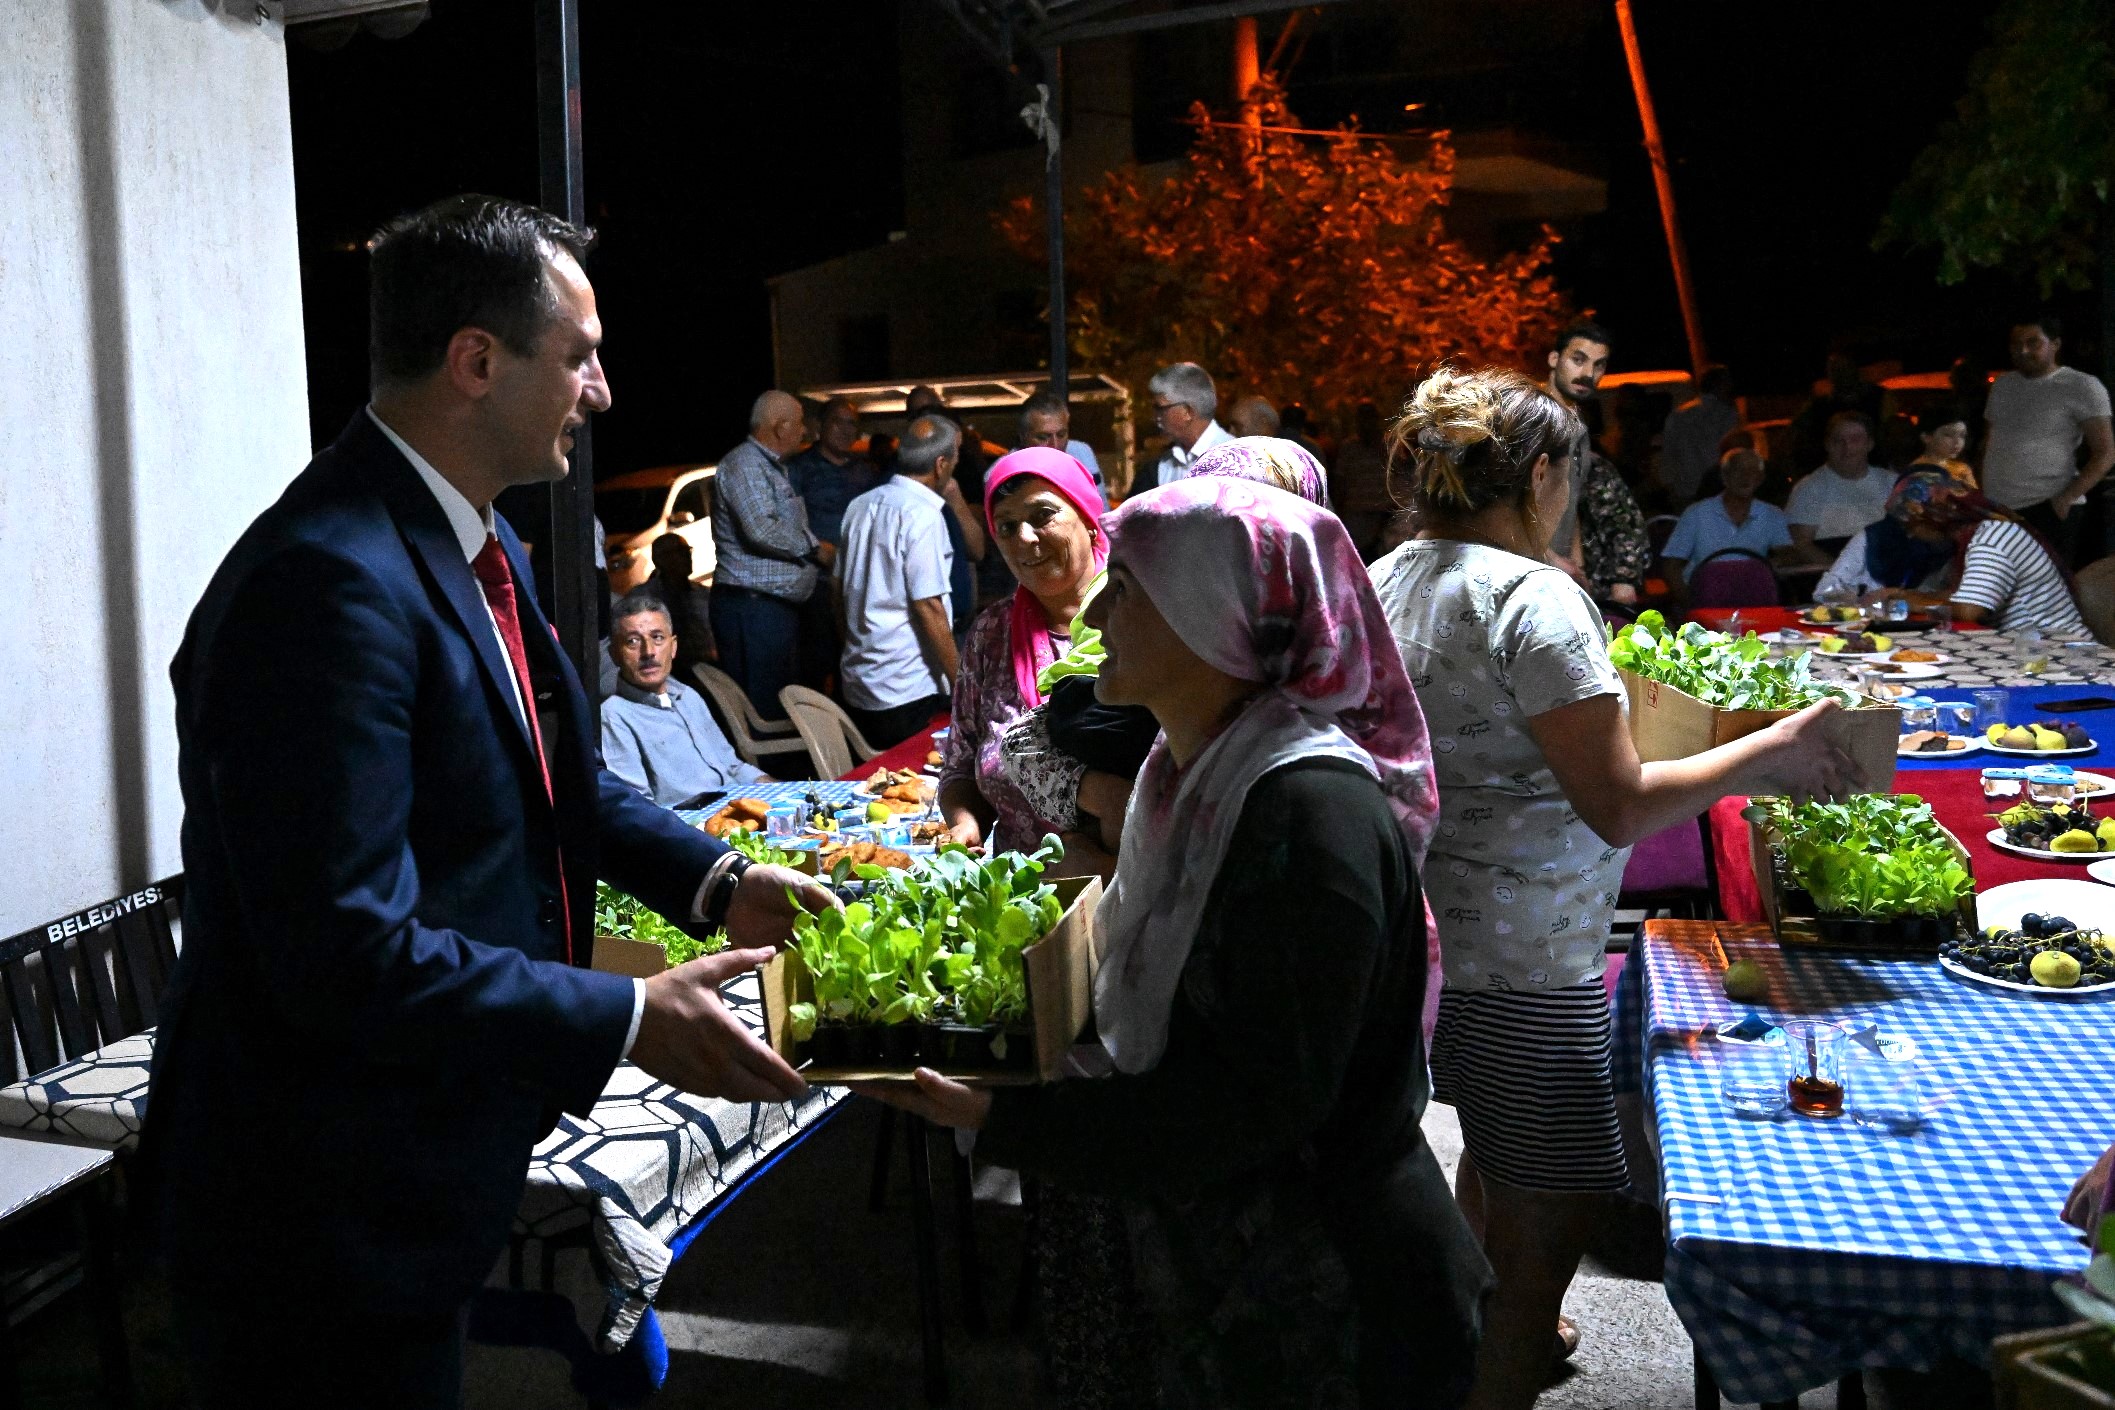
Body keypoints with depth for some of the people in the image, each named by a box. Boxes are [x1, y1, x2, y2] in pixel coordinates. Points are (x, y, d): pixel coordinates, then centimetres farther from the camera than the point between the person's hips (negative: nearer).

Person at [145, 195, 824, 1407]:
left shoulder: (479, 547, 5)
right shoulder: (330, 581, -27)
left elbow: (559, 777, 17)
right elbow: (345, 952, -30)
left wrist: (716, 882, 5)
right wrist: (629, 1021, -24)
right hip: (327, 1214, -9)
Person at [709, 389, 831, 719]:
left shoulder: (772, 467, 22)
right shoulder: (744, 464, -11)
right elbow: (762, 530, -23)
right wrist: (815, 547, -10)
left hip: (781, 605, 10)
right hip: (753, 607, -10)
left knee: (788, 702, 11)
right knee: (763, 707, -10)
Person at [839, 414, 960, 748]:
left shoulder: (861, 505, 8)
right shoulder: (923, 515, -15)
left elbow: (841, 585, 15)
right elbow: (928, 606, -18)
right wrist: (960, 681, -11)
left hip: (857, 686, 8)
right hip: (908, 692, -8)